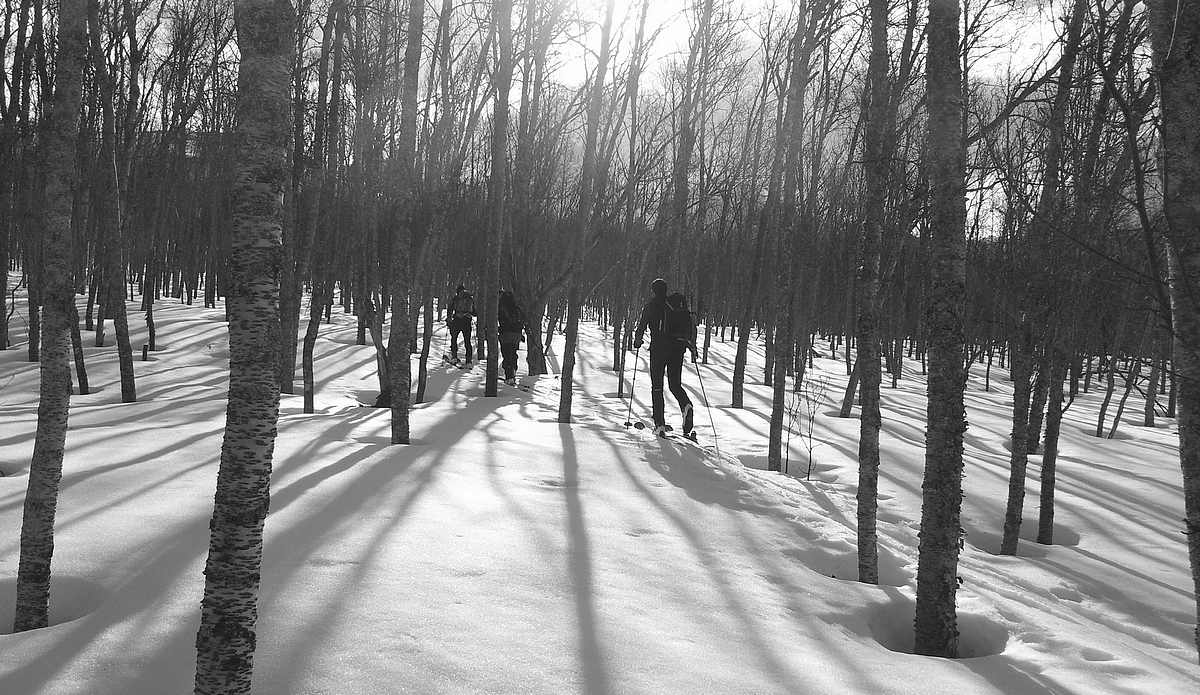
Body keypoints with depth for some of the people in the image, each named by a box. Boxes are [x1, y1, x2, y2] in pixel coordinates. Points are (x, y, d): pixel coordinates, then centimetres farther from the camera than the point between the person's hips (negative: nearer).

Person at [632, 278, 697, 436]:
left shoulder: (651, 305, 1)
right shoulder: (680, 304, 12)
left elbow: (642, 325, -4)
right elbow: (691, 325, 8)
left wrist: (637, 341, 12)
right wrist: (692, 347, 11)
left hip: (658, 347, -3)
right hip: (678, 348, 3)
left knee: (657, 386, 5)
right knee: (675, 384, 14)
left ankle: (660, 424, -2)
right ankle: (686, 405, -17)